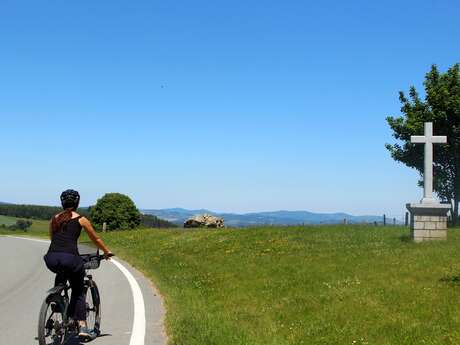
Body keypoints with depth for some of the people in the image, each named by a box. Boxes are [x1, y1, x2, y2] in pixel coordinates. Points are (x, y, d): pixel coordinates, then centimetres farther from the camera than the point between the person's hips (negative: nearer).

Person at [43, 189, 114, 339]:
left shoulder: (54, 219, 21)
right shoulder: (81, 220, 11)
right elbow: (96, 239, 22)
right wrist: (107, 252, 39)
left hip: (51, 259, 3)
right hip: (70, 258, -3)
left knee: (61, 272, 38)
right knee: (78, 292, 16)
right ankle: (82, 326, 5)